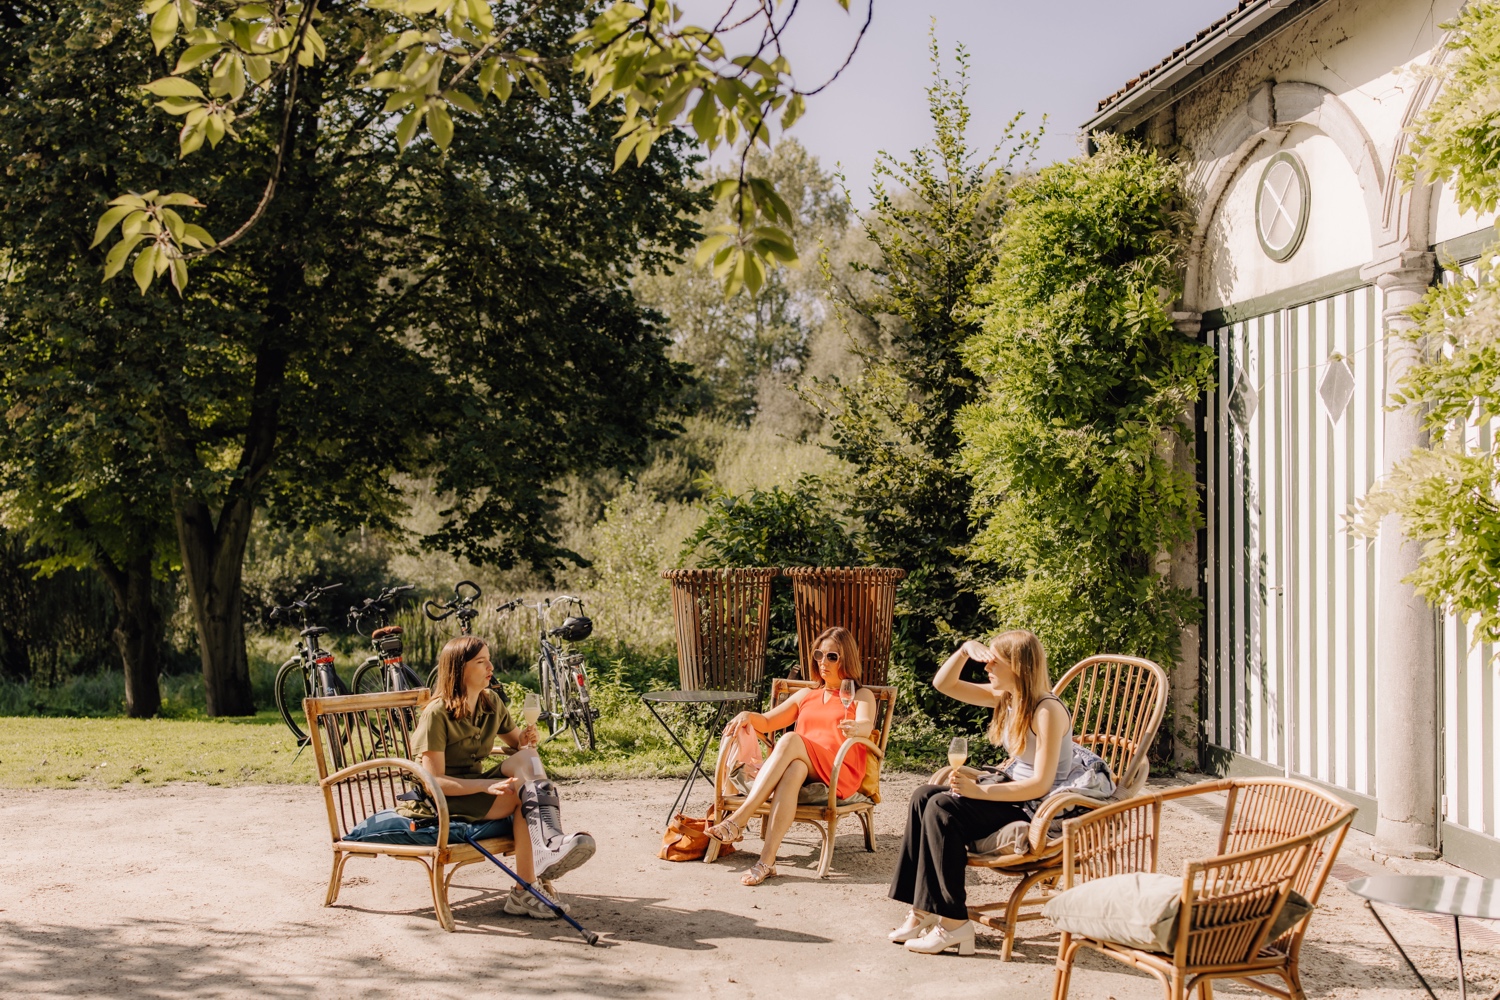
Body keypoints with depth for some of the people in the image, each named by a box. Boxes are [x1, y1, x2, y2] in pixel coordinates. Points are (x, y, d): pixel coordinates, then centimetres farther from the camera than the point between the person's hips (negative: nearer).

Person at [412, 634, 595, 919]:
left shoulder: (491, 703, 6)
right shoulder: (437, 714, -16)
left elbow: (516, 743, 16)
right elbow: (434, 781, -21)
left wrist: (525, 741, -9)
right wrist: (487, 785, -31)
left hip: (477, 787, 6)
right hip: (446, 802, -6)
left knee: (526, 758, -24)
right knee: (526, 795, -27)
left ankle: (552, 842, -36)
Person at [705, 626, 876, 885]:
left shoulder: (861, 696, 17)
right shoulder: (806, 696, 31)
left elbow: (866, 726, -5)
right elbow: (767, 723, 25)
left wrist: (855, 728, -31)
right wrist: (748, 716, 0)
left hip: (838, 775, -3)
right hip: (800, 768, 4)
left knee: (790, 740, -33)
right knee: (793, 769, -36)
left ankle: (739, 819, -42)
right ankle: (767, 861, -50)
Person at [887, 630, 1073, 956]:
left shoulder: (1047, 711, -20)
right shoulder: (1005, 698, 6)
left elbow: (1041, 783, -26)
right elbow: (943, 683, 12)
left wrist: (979, 791, -30)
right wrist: (966, 649, -5)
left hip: (1038, 809, -9)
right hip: (1013, 791, 9)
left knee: (943, 808, -23)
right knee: (924, 796, -7)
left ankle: (953, 923, -19)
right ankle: (922, 911, -9)